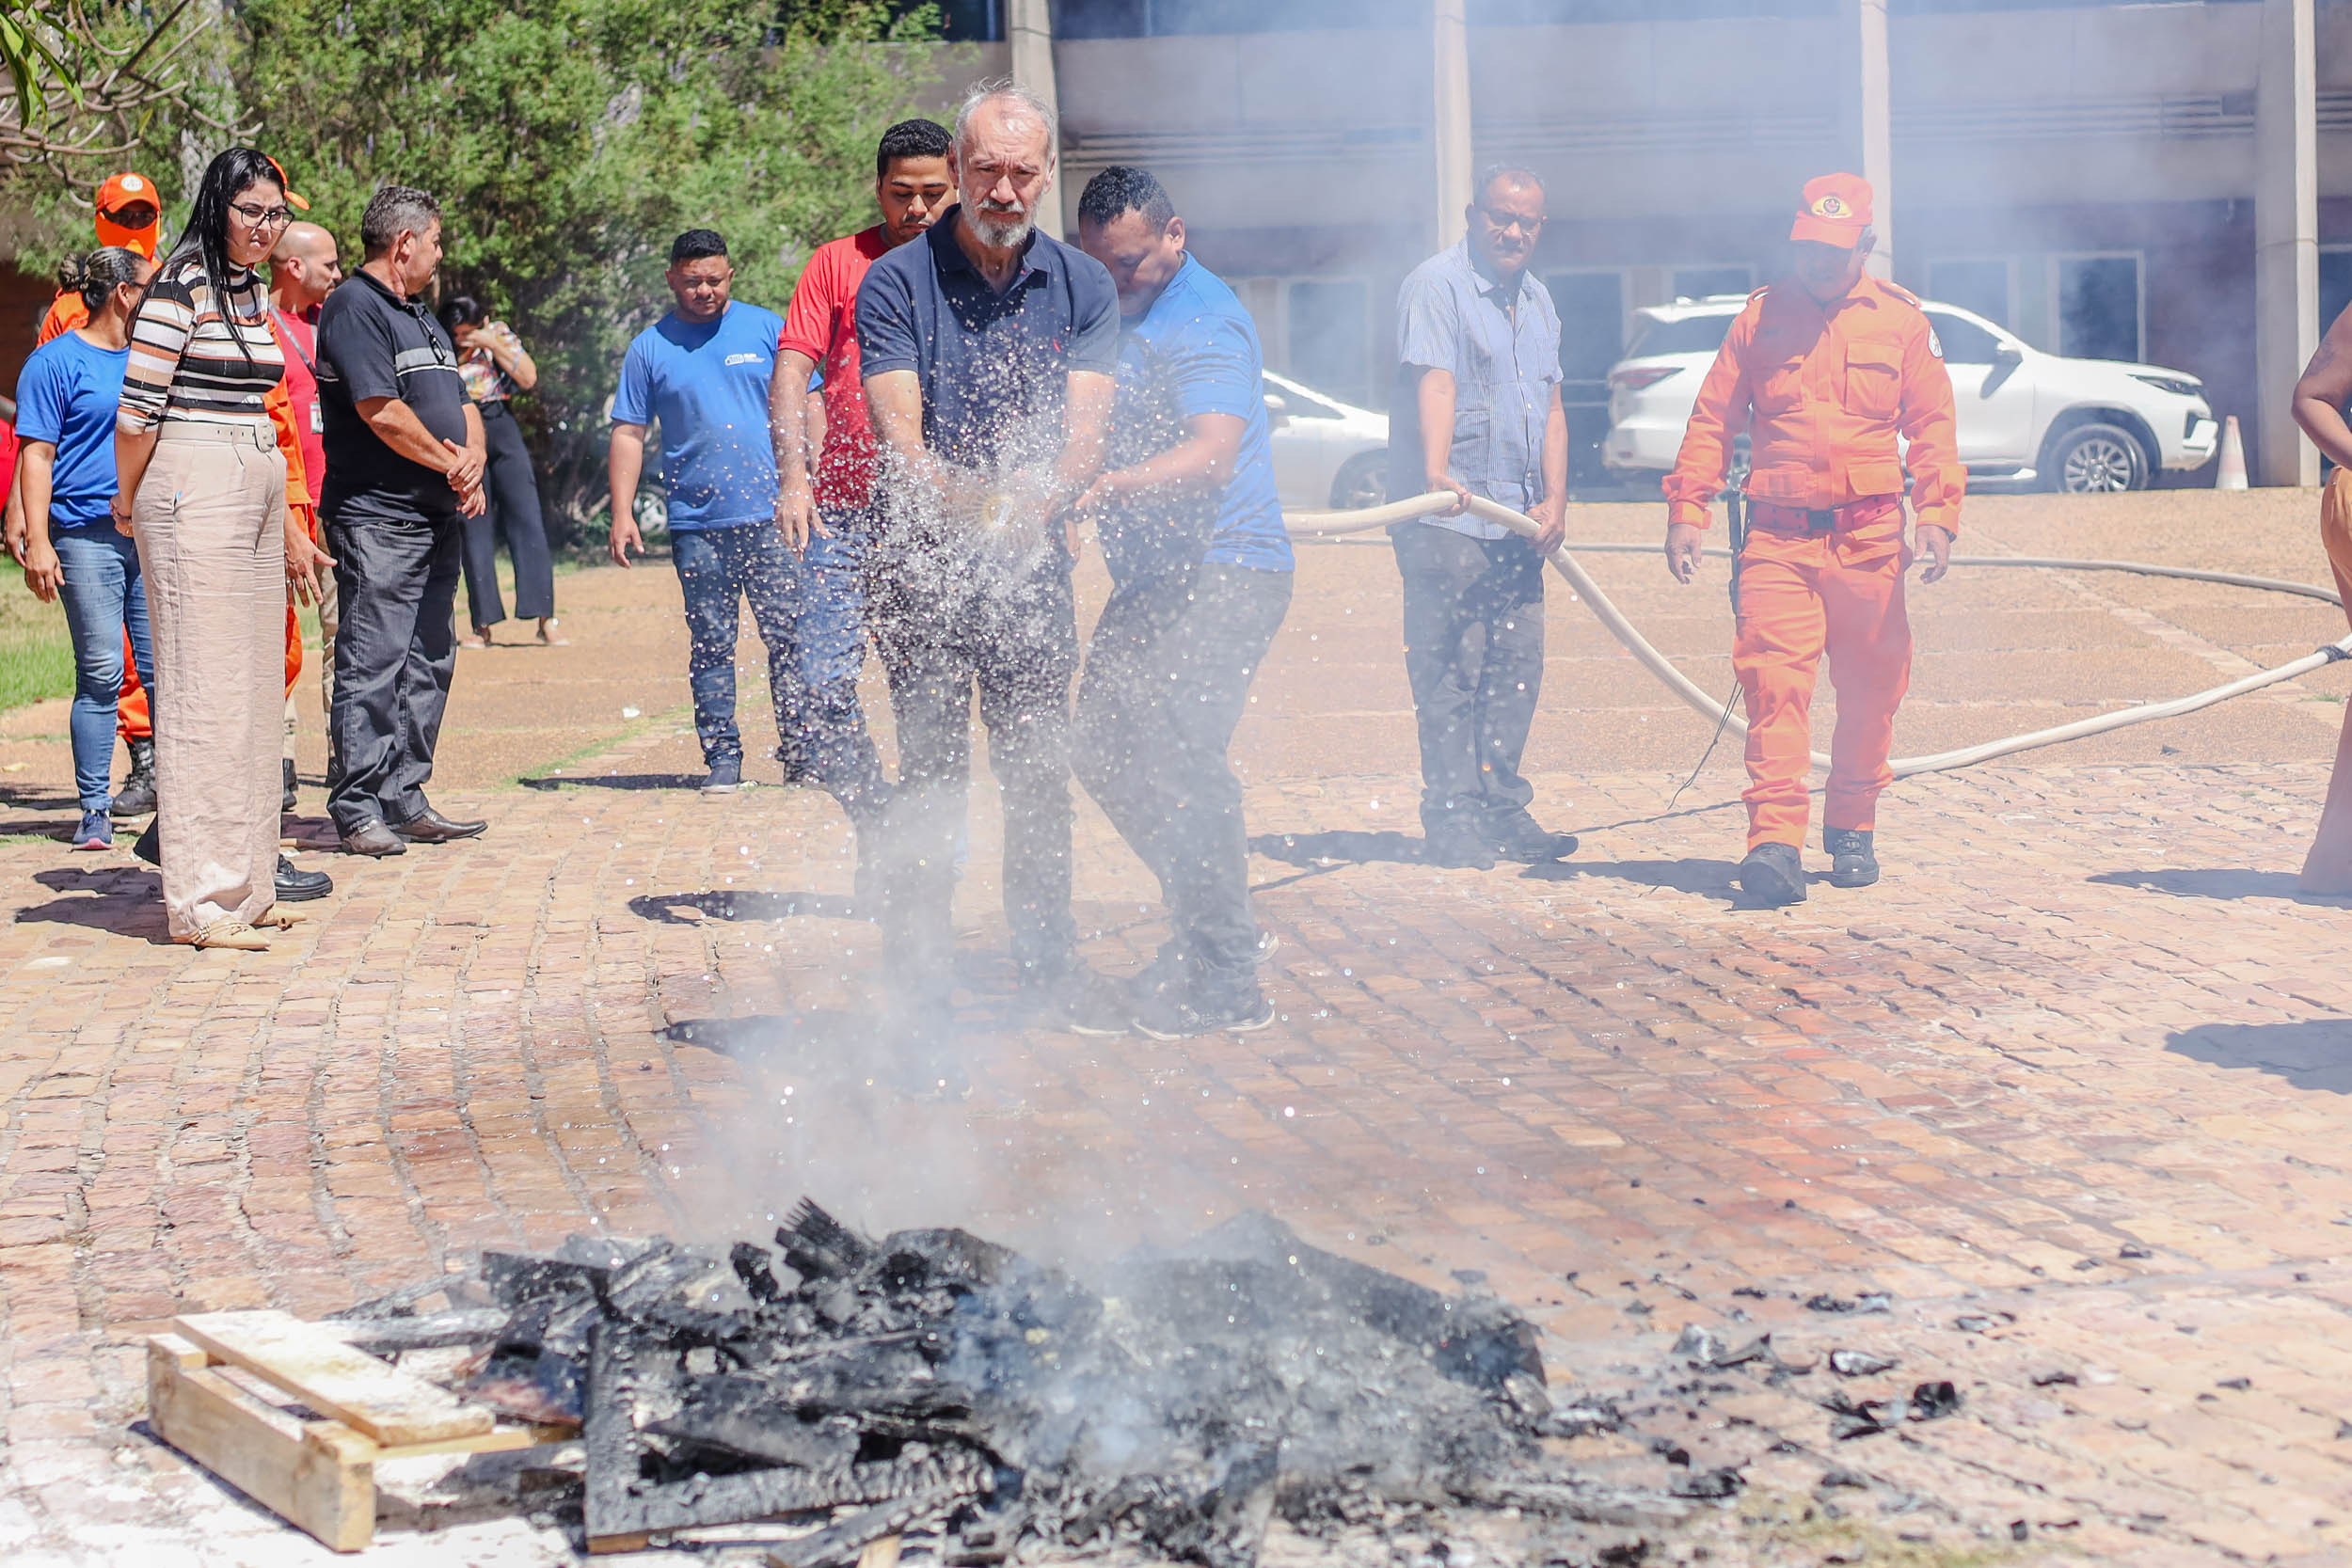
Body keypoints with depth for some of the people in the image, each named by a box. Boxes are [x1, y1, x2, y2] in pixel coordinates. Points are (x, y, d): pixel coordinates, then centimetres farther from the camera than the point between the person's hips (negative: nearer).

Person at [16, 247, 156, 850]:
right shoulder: (56, 363, -1)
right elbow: (37, 456, -5)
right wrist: (38, 541, -13)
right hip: (88, 535, -5)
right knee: (101, 675, -4)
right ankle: (95, 810, 2)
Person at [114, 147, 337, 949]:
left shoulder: (254, 291, 16)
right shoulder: (182, 286, -10)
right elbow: (137, 408, -10)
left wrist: (289, 530, 21)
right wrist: (128, 504, 0)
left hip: (255, 494, 9)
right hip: (194, 496, -9)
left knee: (255, 691, 11)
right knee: (205, 690, -8)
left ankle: (246, 882, 18)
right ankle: (201, 898, -5)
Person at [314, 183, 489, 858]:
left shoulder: (422, 320, 22)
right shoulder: (354, 308, -9)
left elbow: (462, 404, 20)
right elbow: (381, 411, -17)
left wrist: (472, 458, -2)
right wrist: (452, 463, -7)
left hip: (438, 517, 10)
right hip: (378, 517, -10)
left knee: (427, 663, 11)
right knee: (371, 663, -9)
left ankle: (404, 798, 16)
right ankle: (358, 809, -8)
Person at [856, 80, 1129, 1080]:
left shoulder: (1081, 286, 4)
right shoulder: (895, 284, -6)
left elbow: (1085, 434, -6)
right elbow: (900, 436, -15)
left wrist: (1033, 505, -27)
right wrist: (970, 505, -35)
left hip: (1035, 566, 3)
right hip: (924, 561, -3)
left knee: (1042, 774, 11)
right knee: (934, 780, -6)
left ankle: (1047, 970, 27)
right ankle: (920, 1005, -3)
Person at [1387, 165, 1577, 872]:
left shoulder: (1537, 300, 18)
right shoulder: (1436, 286, -8)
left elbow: (1550, 406, 18)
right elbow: (1433, 383, -22)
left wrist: (1555, 498, 6)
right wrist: (1437, 473, -37)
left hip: (1517, 520, 8)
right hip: (1446, 516, -8)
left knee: (1517, 666, 7)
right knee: (1448, 670, -6)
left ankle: (1502, 811, 15)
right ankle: (1452, 821, -3)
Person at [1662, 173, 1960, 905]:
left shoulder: (1900, 319, 8)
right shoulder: (1760, 316, 8)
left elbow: (1932, 426, 6)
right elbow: (1712, 419, 9)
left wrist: (1937, 515, -7)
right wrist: (1686, 510, 0)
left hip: (1869, 537, 1)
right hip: (1778, 535, -1)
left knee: (1869, 691, 7)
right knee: (1773, 681, -13)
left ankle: (1851, 830, 25)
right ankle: (1774, 842, -18)